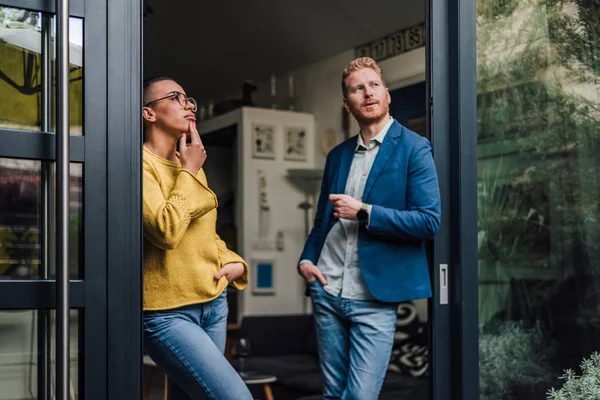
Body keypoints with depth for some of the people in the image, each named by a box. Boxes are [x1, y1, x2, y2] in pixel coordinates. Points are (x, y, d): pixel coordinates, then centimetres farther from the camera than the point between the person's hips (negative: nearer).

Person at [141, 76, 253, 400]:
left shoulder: (191, 165, 15)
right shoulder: (141, 163, -10)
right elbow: (166, 230, -23)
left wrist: (233, 262, 8)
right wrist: (188, 172, -12)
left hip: (214, 303, 8)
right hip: (167, 313, -8)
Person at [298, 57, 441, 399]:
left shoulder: (414, 148, -4)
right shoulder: (338, 155, 13)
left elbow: (430, 221, -13)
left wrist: (363, 212, -15)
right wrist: (306, 259, 3)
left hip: (374, 298, -5)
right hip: (328, 292, 5)